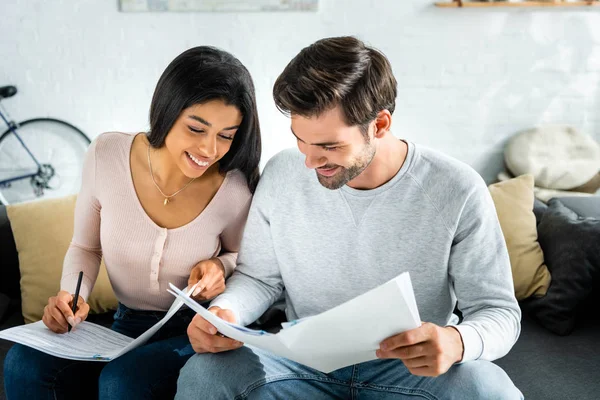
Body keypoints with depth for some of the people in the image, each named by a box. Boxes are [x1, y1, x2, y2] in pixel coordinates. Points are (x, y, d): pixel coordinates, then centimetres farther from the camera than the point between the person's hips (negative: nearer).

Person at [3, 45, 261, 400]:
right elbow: (85, 247, 5)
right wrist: (72, 296, -14)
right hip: (126, 327, 3)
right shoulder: (106, 156, -11)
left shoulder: (235, 190, -15)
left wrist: (221, 266, -16)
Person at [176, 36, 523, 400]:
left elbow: (499, 310, -9)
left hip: (413, 368, -1)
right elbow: (259, 277, 6)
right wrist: (225, 311, -18)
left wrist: (456, 341, -33)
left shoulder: (458, 192, -15)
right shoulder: (281, 176, -6)